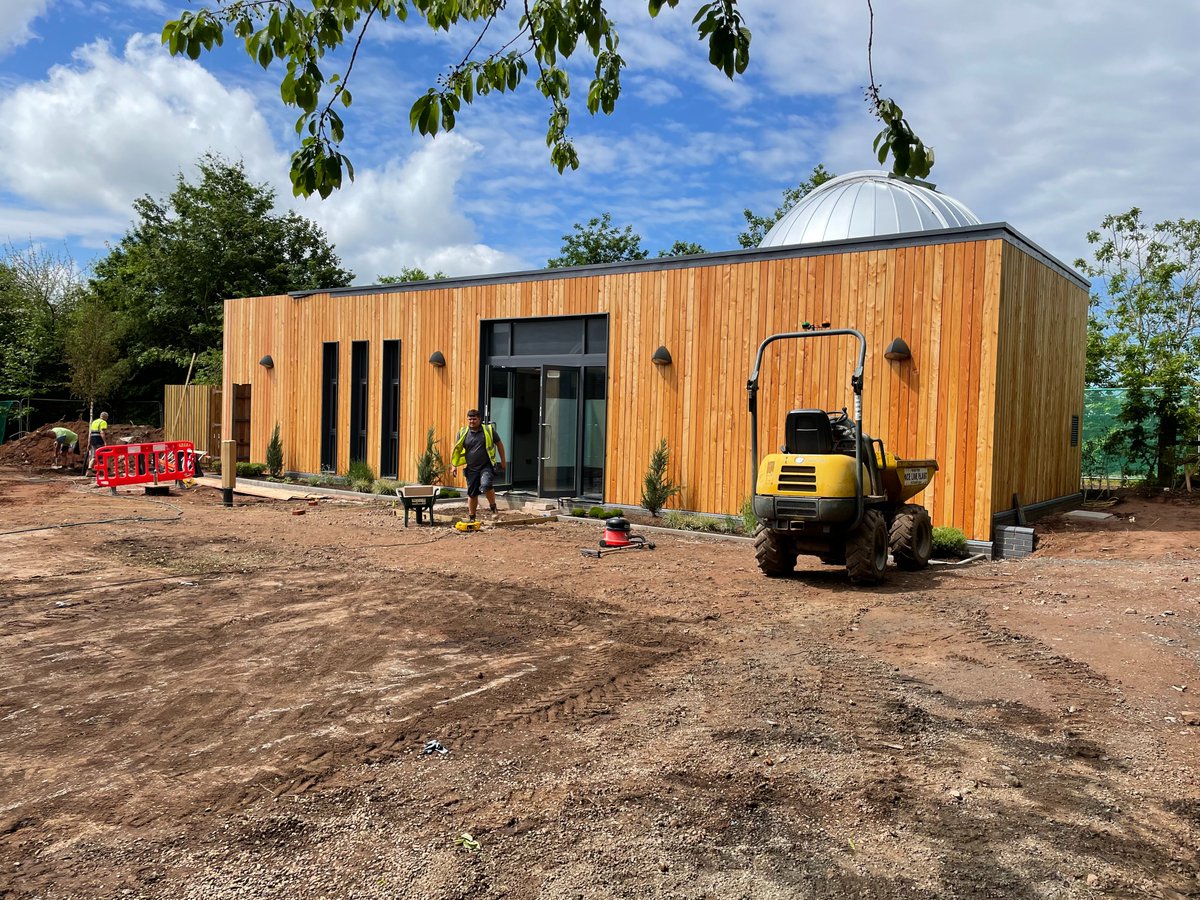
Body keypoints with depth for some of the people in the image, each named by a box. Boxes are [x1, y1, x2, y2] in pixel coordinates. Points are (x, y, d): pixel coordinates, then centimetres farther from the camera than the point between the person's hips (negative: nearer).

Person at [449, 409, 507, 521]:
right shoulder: (462, 433, 3)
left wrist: (502, 461, 9)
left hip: (487, 466, -3)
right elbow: (455, 450, 9)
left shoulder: (489, 430, -1)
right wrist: (453, 465, 2)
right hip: (471, 469, 3)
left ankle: (493, 507, -3)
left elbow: (499, 444, 9)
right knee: (472, 494, 8)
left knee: (486, 486, -26)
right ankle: (471, 517, 23)